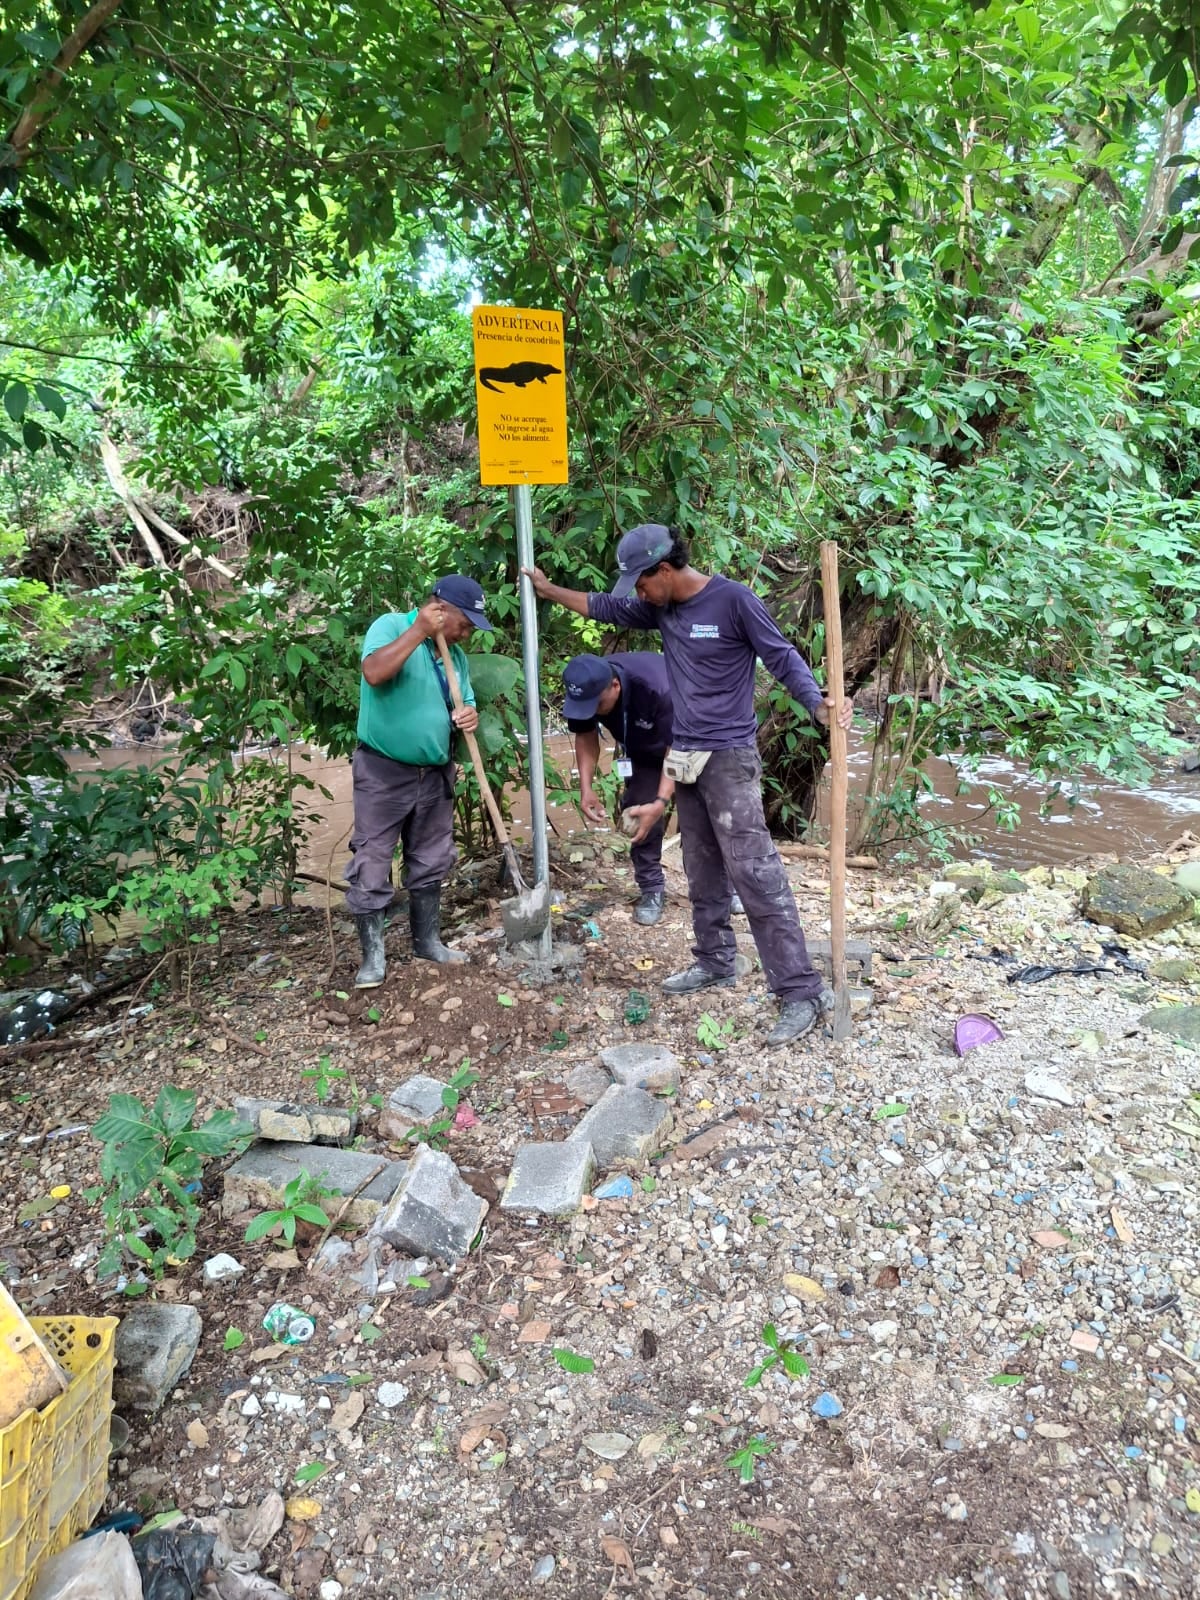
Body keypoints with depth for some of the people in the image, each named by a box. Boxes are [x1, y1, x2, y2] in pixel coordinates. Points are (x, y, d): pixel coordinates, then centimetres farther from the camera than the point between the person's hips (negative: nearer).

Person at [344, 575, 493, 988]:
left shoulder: (455, 654, 9)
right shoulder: (391, 626, -10)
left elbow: (464, 705, 17)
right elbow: (374, 673, -30)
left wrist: (469, 717, -8)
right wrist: (418, 631, -27)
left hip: (435, 773, 7)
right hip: (383, 772, -6)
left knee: (430, 863, 14)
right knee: (371, 866, -3)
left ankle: (427, 940, 28)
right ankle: (373, 955, 6)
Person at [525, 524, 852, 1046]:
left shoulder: (734, 599, -13)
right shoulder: (660, 609, 8)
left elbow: (783, 659, -13)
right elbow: (604, 608, 24)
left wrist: (820, 706, -29)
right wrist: (549, 590, 29)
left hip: (730, 759, -8)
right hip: (686, 758, 8)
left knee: (755, 874, -13)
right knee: (702, 874, 15)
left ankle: (800, 993, -10)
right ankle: (714, 962, 30)